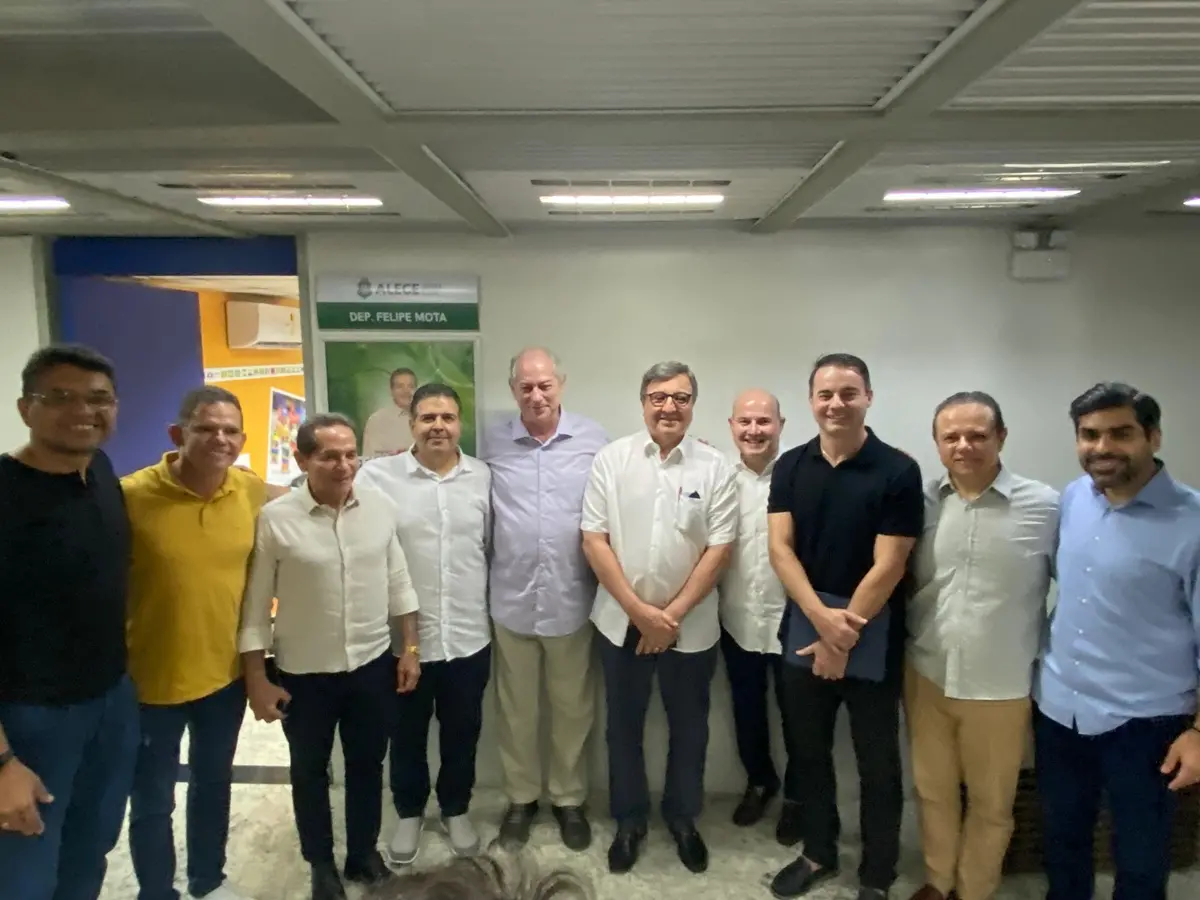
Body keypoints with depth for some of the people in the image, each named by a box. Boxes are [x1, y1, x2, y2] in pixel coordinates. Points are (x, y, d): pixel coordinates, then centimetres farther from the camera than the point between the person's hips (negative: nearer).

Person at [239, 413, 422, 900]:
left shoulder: (379, 506, -5)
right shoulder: (275, 519, -15)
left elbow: (398, 582, 3)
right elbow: (255, 606, -9)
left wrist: (410, 648, 3)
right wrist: (257, 680, -8)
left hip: (373, 665, 3)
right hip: (303, 674, -2)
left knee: (367, 765, 18)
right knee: (310, 772, 17)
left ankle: (364, 852, 40)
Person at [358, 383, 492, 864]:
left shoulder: (484, 477, -1)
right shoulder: (377, 475, -9)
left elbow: (493, 548, 5)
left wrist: (491, 611, 7)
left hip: (469, 636, 2)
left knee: (462, 732, 18)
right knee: (407, 734, 18)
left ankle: (456, 809, 41)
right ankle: (409, 812, 41)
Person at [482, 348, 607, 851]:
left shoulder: (593, 440, -5)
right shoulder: (494, 442, -1)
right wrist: (481, 584, 2)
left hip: (572, 599, -1)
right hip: (512, 599, 1)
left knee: (573, 707, 14)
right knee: (516, 707, 16)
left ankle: (569, 799, 34)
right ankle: (521, 797, 36)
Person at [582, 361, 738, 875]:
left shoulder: (715, 468, -5)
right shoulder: (611, 460, -5)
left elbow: (719, 549, -7)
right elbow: (594, 540, -7)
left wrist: (672, 613, -11)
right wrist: (639, 610, -13)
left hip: (692, 625, 0)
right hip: (622, 621, 0)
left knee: (688, 726, 15)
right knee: (624, 724, 14)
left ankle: (682, 817, 37)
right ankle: (629, 818, 34)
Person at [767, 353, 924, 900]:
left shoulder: (898, 472, -10)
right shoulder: (790, 467, 1)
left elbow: (887, 567, -13)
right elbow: (780, 549, -4)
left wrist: (843, 637, -13)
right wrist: (822, 617, -17)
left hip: (872, 639, -3)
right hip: (803, 632, 4)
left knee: (877, 762, 10)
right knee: (808, 751, 17)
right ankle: (818, 853, 38)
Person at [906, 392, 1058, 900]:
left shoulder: (1045, 506, -11)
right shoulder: (921, 501, -3)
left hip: (1001, 686, -2)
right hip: (926, 676, 2)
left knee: (990, 802, 17)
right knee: (933, 789, 20)